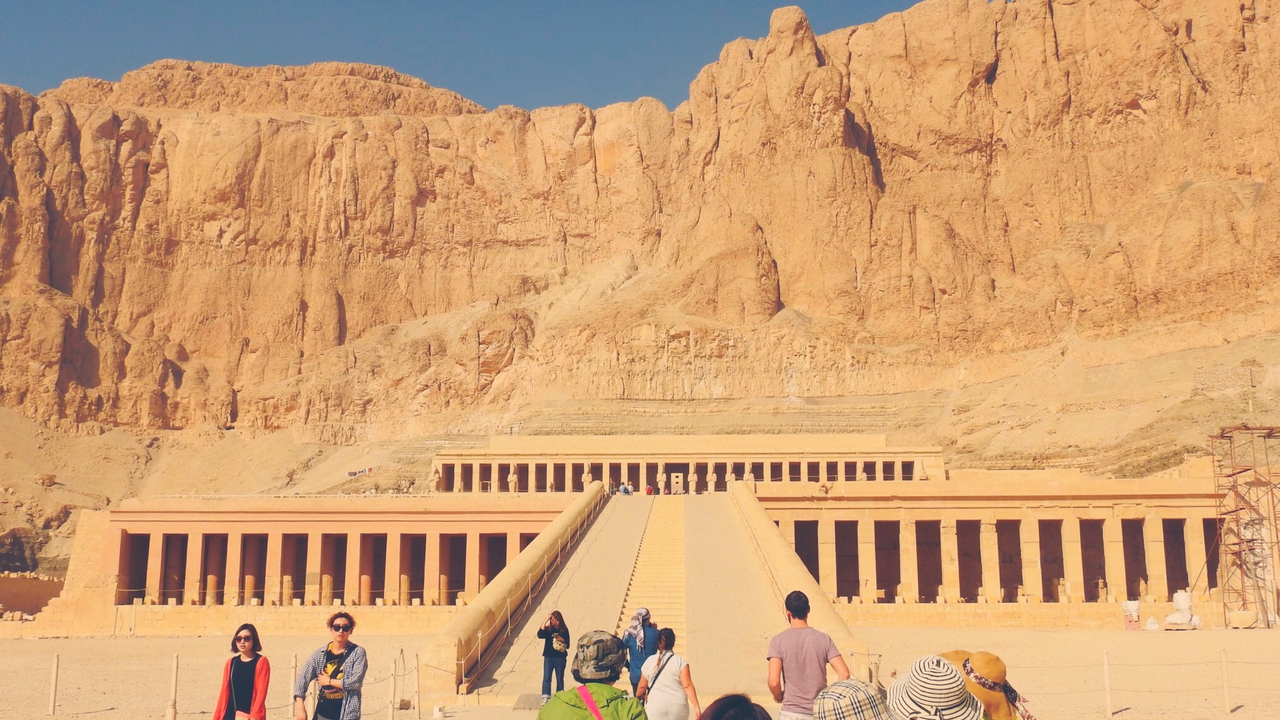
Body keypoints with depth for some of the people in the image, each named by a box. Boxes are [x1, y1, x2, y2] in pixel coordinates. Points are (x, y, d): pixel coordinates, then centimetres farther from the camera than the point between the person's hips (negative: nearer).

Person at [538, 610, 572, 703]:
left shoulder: (564, 630, 1)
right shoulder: (548, 629, 1)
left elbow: (567, 645, 3)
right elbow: (540, 635, -20)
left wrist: (562, 640, -19)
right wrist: (545, 621, -19)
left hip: (560, 658, 0)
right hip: (548, 657, 0)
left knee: (560, 679, 8)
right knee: (546, 678, -12)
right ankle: (545, 698, -19)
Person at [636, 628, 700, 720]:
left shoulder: (650, 661, 1)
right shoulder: (681, 662, -4)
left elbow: (642, 686, 8)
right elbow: (687, 686, -12)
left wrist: (638, 695, 29)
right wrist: (697, 707, -14)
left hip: (656, 709, 0)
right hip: (678, 709, 0)